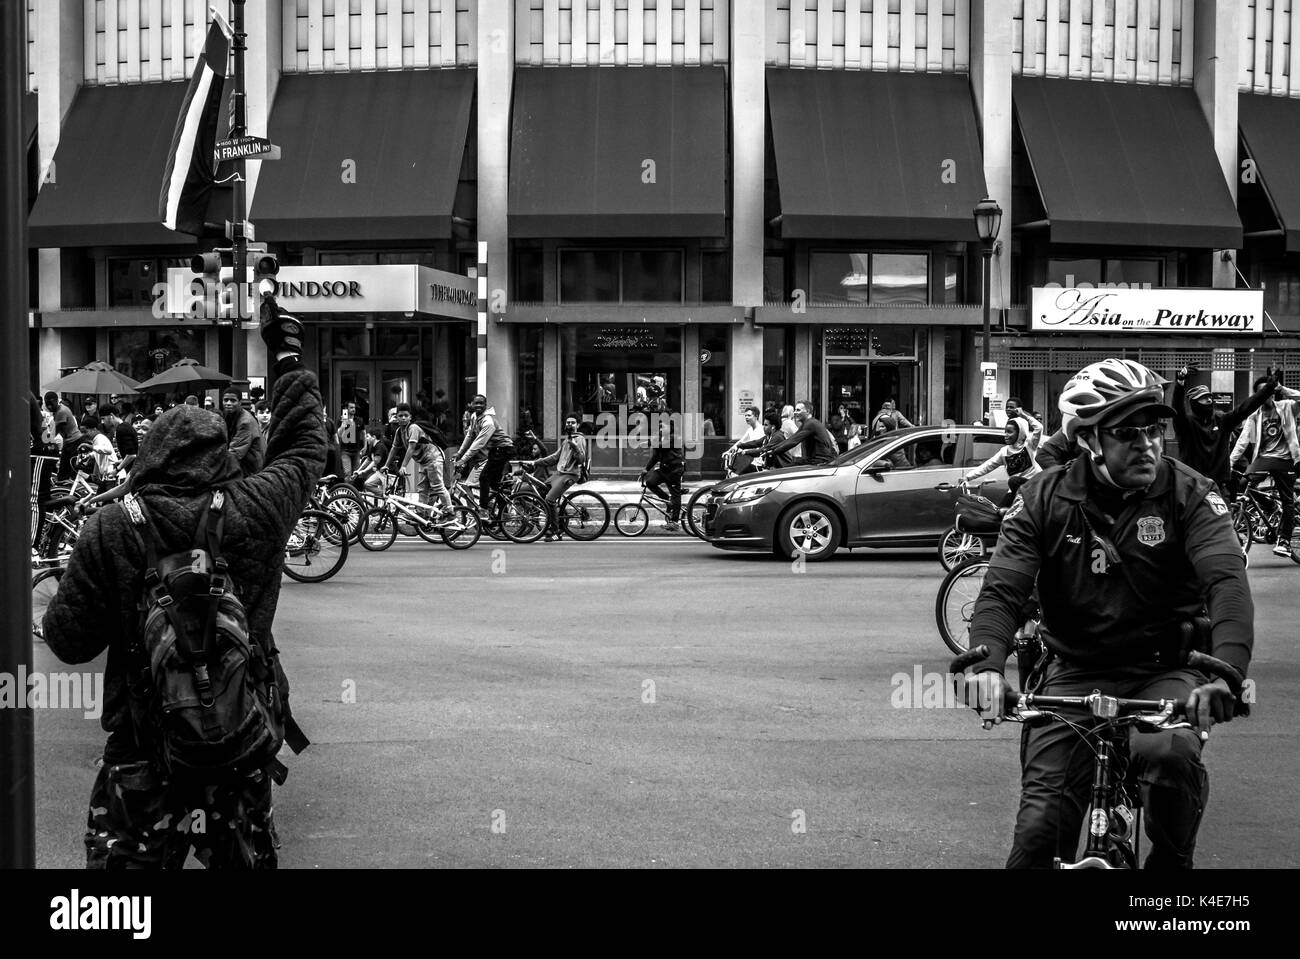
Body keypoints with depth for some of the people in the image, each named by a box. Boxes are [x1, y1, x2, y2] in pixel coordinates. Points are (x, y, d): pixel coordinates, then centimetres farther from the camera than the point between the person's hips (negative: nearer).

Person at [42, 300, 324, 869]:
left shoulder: (110, 532, -15)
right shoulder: (255, 511, -10)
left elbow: (69, 643, -10)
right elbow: (303, 445, 8)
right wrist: (290, 360, 20)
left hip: (144, 742, -2)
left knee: (130, 855, 11)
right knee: (245, 854, 21)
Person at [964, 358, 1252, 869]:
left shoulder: (1188, 494, -8)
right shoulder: (1044, 499, -3)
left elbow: (1227, 580, -22)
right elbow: (1002, 590, -12)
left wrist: (1226, 673, -40)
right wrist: (988, 665, -33)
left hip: (1163, 671, -1)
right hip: (1075, 674, 1)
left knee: (1170, 754, -32)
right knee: (1042, 824, -9)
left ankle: (1172, 859, -4)